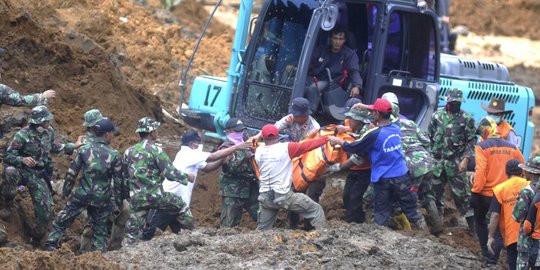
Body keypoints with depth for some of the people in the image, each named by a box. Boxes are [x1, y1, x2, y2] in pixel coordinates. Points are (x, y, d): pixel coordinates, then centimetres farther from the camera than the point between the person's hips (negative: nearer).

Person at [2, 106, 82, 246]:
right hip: (23, 171, -5)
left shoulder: (49, 132, -1)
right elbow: (8, 156, -18)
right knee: (10, 171, -42)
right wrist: (22, 160, -37)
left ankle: (36, 240, 21)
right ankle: (8, 201, -14)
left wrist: (73, 146, 16)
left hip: (38, 176, 5)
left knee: (45, 212, -2)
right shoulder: (23, 135, -20)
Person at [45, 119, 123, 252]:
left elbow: (71, 173, -2)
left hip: (81, 195, 0)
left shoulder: (83, 149, -5)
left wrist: (66, 191, 12)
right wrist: (118, 202, 9)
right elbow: (118, 181, -1)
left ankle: (50, 246, 8)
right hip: (102, 199, 0)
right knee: (100, 230, 13)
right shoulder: (114, 155, -6)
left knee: (62, 221, 13)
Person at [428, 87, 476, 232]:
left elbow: (472, 142, -4)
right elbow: (429, 137, 12)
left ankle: (472, 225, 1)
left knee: (461, 193, -4)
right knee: (435, 192, 9)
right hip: (437, 161, 3)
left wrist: (465, 159, -14)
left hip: (455, 163, -3)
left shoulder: (466, 119, -3)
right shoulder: (437, 116, 6)